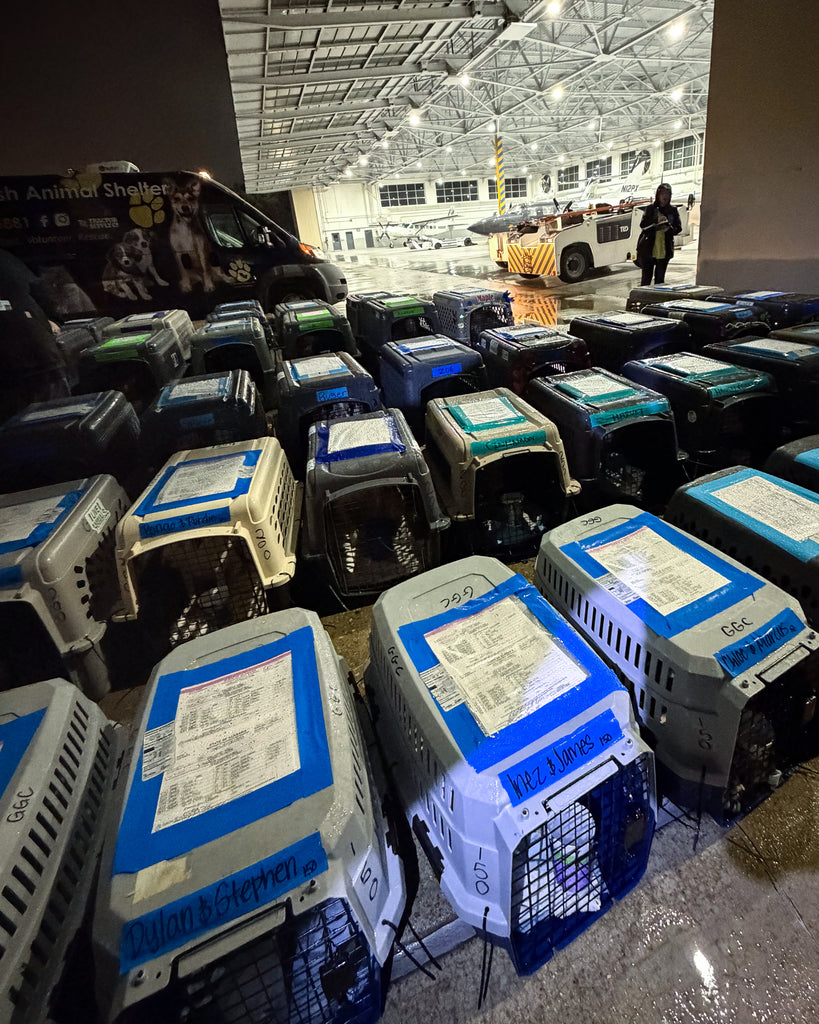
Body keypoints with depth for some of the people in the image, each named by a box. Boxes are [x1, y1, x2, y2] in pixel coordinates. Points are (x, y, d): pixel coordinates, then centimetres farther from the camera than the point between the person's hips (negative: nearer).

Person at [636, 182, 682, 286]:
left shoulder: (673, 210, 9)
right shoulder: (651, 208, 5)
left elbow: (678, 228, 5)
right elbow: (643, 224, -5)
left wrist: (669, 228, -15)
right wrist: (657, 223, -17)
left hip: (664, 251, 2)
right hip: (648, 249, -2)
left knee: (660, 279, 6)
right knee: (646, 277, -2)